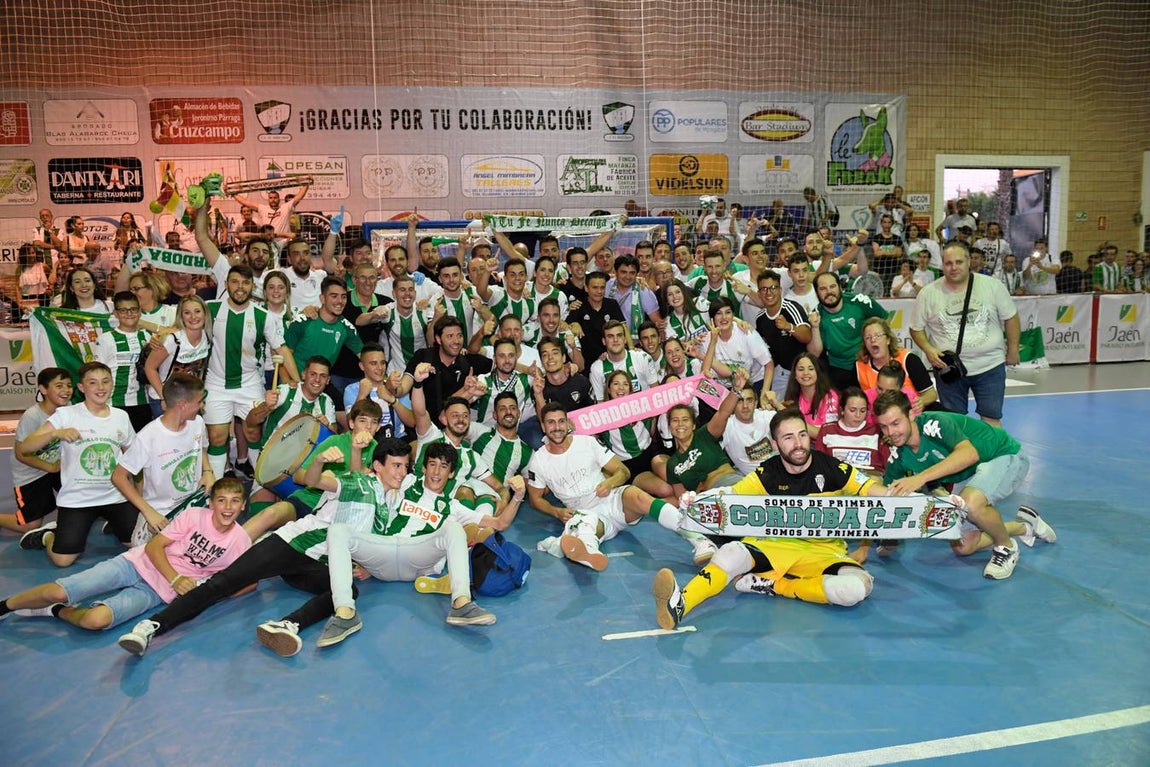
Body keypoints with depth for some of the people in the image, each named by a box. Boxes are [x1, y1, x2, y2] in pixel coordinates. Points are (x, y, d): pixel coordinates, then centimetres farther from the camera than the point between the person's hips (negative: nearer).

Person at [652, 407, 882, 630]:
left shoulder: (833, 469, -7)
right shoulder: (768, 474, -3)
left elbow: (883, 496, -9)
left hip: (824, 551, 0)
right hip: (777, 544, 1)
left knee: (859, 586, -32)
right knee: (731, 552, -30)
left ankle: (769, 584, -24)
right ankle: (677, 606, -47)